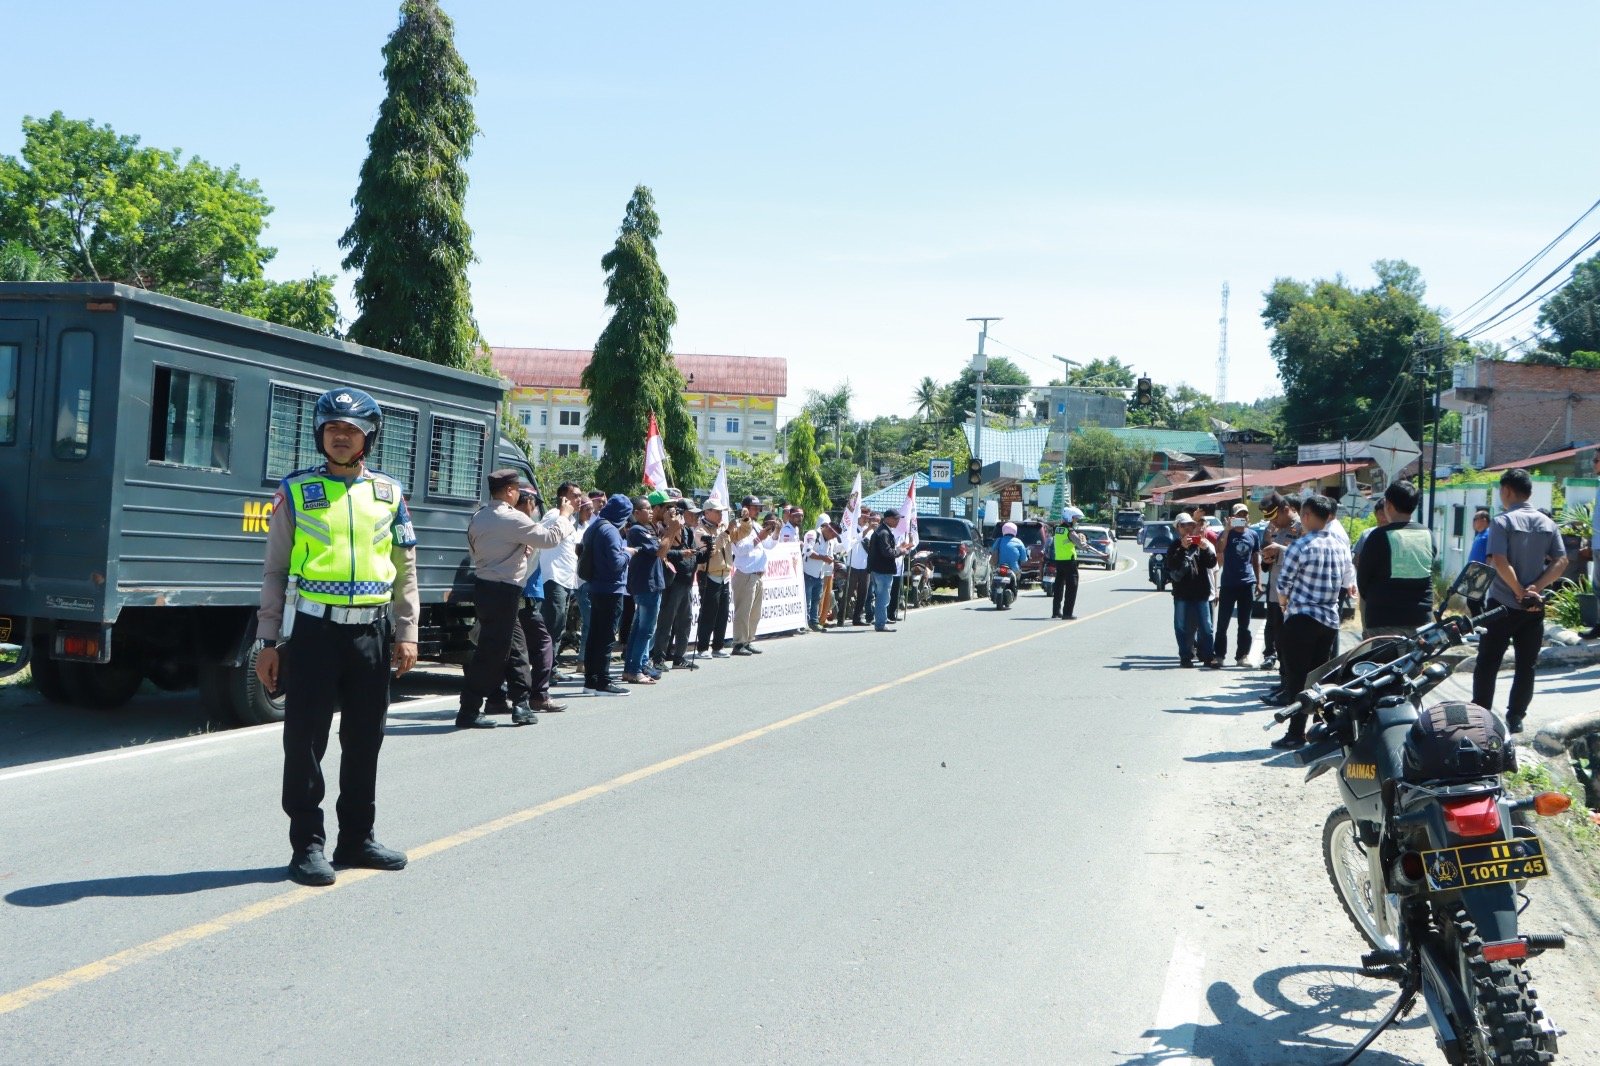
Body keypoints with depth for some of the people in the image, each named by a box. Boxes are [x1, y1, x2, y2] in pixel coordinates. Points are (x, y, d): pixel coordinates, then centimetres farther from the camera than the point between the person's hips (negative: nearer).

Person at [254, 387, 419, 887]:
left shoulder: (389, 493, 9)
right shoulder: (296, 491, 3)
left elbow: (405, 569, 11)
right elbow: (275, 571, 4)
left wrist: (406, 632, 3)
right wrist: (268, 642, 0)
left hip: (371, 631, 3)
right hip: (313, 629, -2)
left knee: (364, 740, 11)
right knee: (305, 740, 0)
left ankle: (357, 837, 24)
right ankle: (307, 845, 9)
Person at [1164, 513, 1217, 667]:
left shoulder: (1201, 543, 11)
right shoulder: (1175, 547, 4)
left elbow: (1212, 563, 4)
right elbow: (1172, 565, -12)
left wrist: (1206, 549, -13)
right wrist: (1183, 549, -20)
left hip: (1201, 592, 2)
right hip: (1182, 593, -2)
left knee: (1205, 626, 2)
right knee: (1183, 627, 2)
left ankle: (1209, 656, 6)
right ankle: (1186, 656, 9)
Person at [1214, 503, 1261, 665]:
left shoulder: (1253, 535, 9)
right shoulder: (1227, 533, 0)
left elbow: (1256, 559, 16)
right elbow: (1219, 550, -19)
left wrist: (1259, 581, 11)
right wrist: (1228, 529, -22)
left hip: (1247, 583, 3)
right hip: (1228, 584, -2)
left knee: (1244, 624, 6)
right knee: (1223, 622, -1)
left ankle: (1242, 655, 11)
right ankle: (1219, 655, 5)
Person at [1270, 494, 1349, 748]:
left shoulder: (1301, 547, -13)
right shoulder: (1342, 547, 7)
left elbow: (1284, 584, -7)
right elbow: (1343, 583, 14)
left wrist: (1284, 603, 12)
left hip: (1302, 619, -6)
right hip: (1330, 619, 6)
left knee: (1297, 678, -1)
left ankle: (1296, 734, -2)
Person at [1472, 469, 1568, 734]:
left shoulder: (1502, 521, -9)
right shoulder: (1547, 524, 7)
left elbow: (1500, 562, -20)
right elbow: (1561, 562, 0)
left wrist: (1520, 592, -13)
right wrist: (1535, 588, -7)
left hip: (1503, 604, -4)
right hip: (1535, 607, 4)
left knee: (1487, 664, 3)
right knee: (1526, 665, 10)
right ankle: (1515, 718, 11)